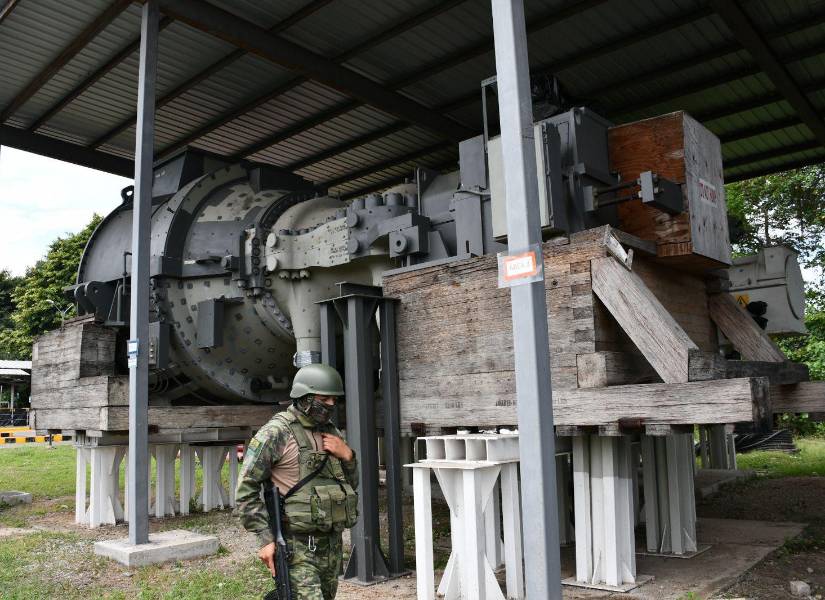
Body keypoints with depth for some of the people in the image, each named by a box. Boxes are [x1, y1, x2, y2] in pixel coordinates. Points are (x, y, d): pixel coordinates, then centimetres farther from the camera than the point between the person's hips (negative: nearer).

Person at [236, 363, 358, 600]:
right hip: (298, 545, -7)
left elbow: (352, 484, 17)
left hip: (332, 543, 7)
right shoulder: (276, 432, -10)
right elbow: (246, 490, -9)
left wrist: (347, 455, -2)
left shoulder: (331, 432, 10)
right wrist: (265, 538, -13)